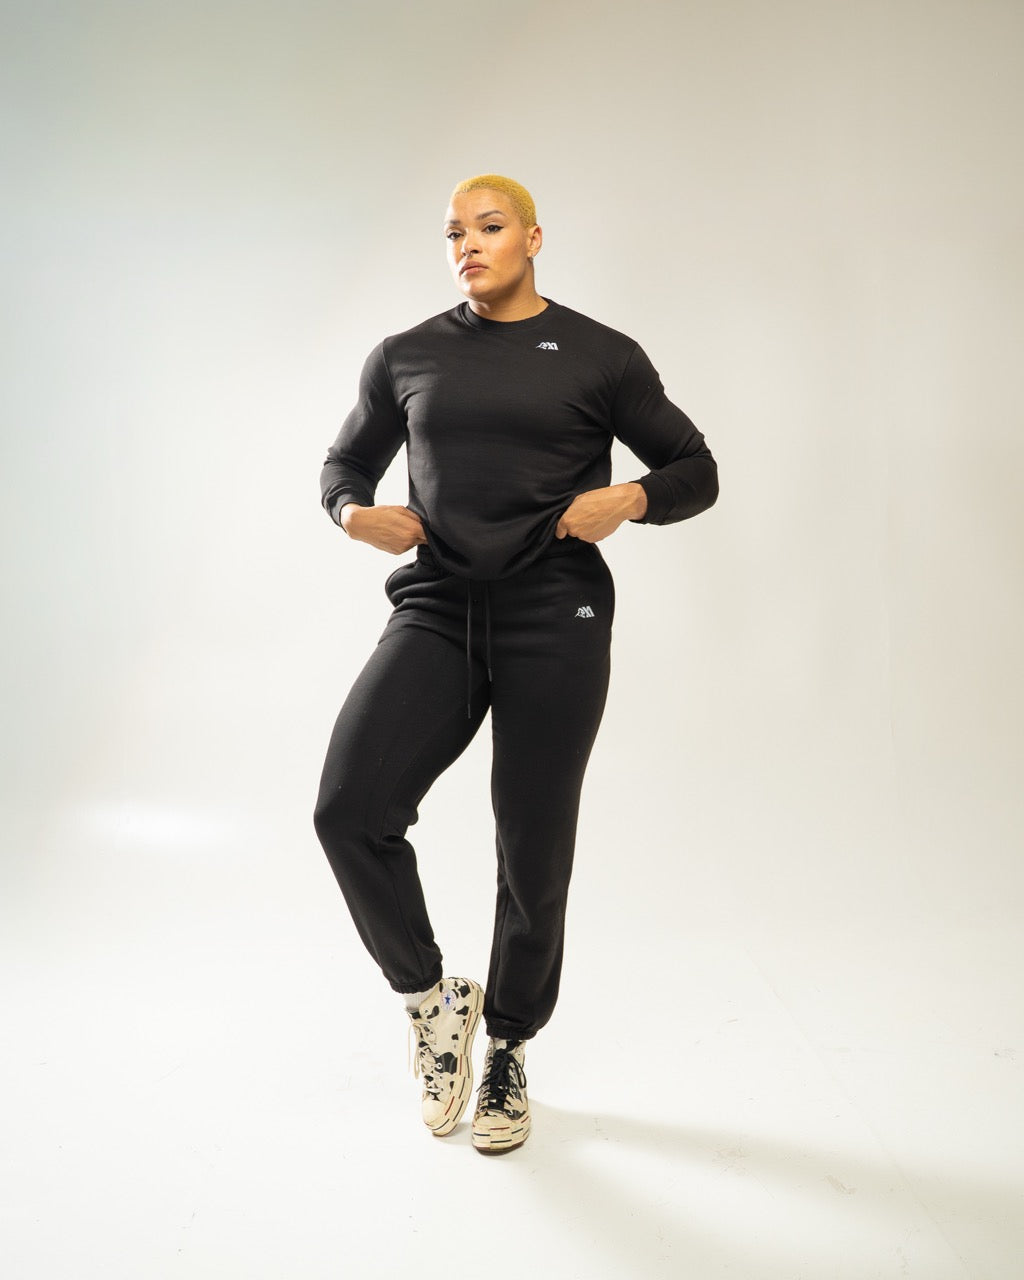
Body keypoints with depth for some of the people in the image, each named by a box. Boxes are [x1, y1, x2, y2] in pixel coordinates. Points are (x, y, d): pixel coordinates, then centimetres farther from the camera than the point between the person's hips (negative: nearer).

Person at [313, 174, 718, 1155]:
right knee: (349, 809, -18)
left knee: (533, 853, 1)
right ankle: (430, 999, 8)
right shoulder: (404, 358, 13)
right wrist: (354, 512, 1)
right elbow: (345, 463, 24)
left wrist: (631, 499, -10)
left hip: (555, 617, -1)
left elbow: (695, 468, 12)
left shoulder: (600, 357, 7)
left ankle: (507, 1051, 27)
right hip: (437, 608, 2)